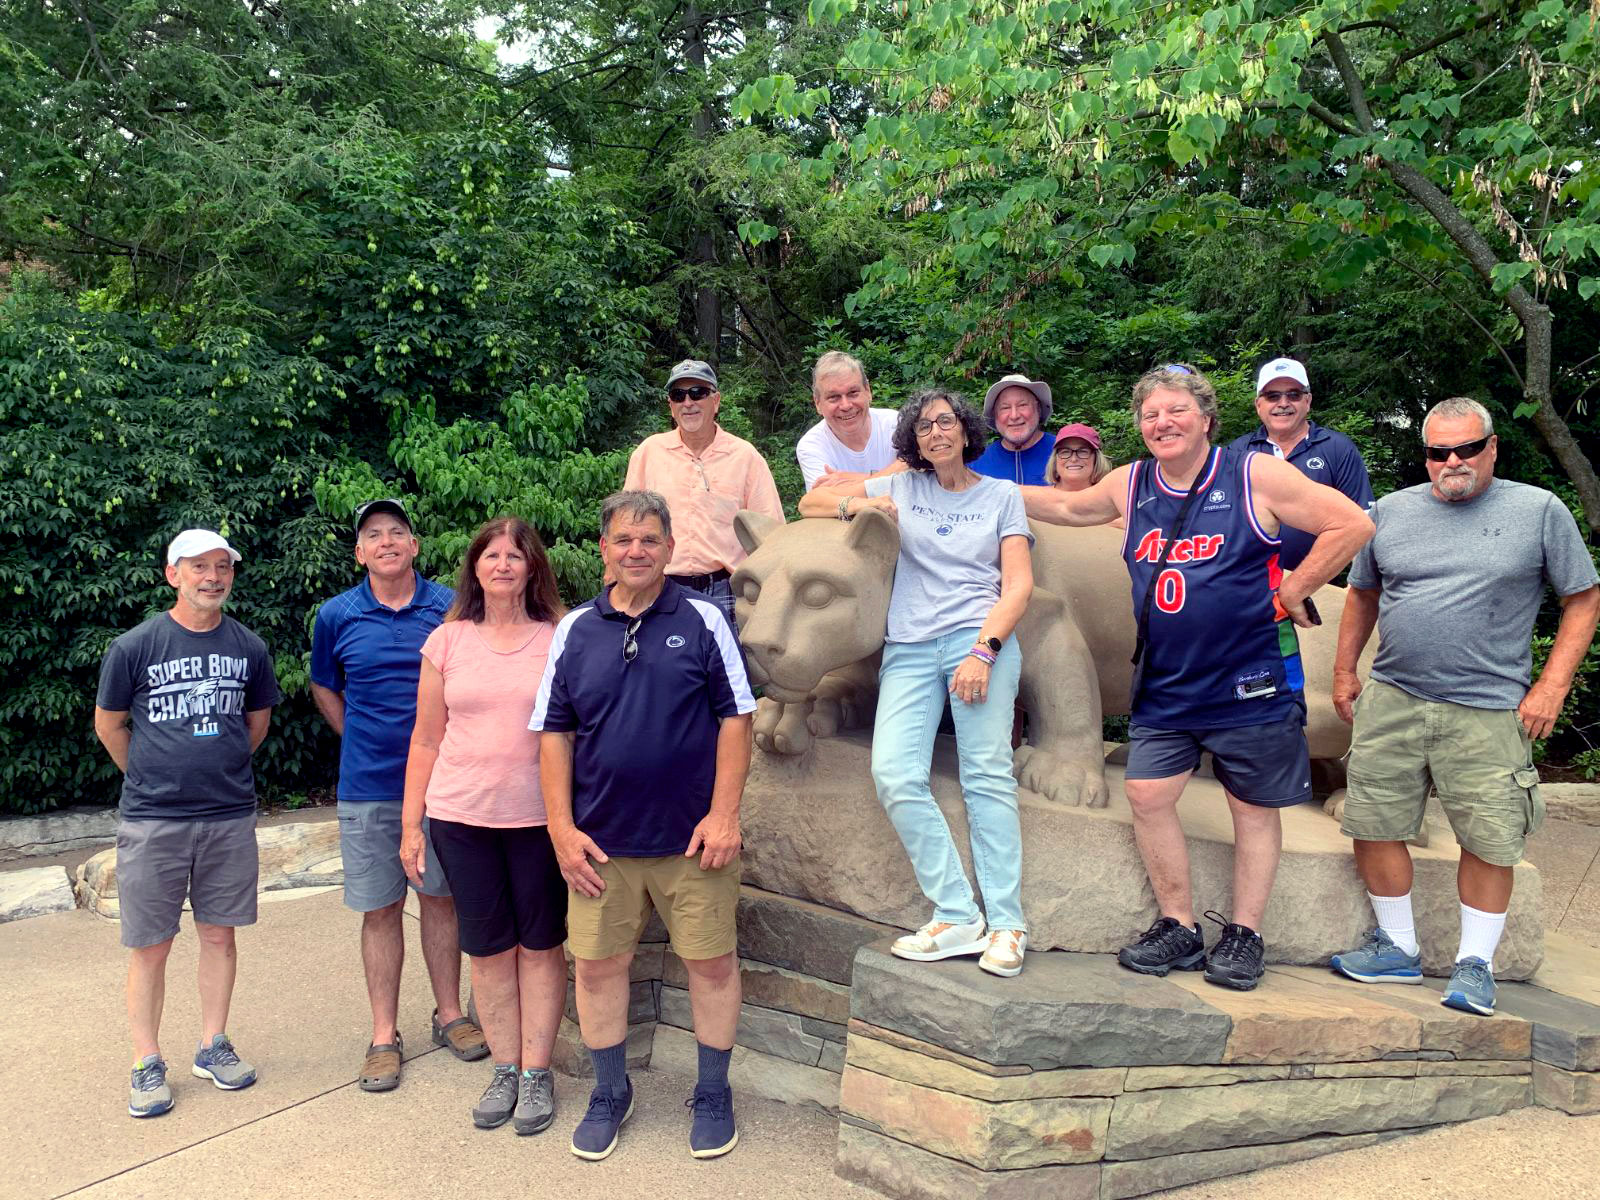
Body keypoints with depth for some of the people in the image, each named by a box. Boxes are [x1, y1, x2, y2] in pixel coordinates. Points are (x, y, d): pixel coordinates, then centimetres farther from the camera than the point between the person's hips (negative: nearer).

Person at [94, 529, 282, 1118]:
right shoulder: (135, 646, -6)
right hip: (152, 821, -2)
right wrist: (152, 780, 11)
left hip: (230, 816, 3)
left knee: (219, 934, 11)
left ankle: (213, 1046, 26)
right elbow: (108, 725, 6)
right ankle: (147, 1065, 18)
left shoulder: (249, 648, 2)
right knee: (150, 947, 4)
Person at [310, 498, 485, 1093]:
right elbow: (324, 688, 16)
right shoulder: (336, 616, 0)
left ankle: (449, 1014, 26)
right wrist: (364, 743, 10)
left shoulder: (450, 608, -2)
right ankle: (384, 1036, 17)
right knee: (380, 909, 6)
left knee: (441, 897, 11)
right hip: (367, 788, 0)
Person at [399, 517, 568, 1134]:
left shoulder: (560, 638, -1)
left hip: (539, 816, -1)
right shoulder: (447, 642, 4)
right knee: (488, 947, 10)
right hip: (462, 817, 2)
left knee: (540, 944, 7)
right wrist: (411, 824, 6)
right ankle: (504, 1070, 24)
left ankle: (536, 1073, 20)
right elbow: (426, 740, 8)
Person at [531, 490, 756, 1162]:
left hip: (692, 836, -2)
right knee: (597, 964, 10)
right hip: (601, 839, 2)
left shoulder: (702, 620, -2)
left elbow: (735, 718, -3)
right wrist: (562, 828, -1)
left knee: (711, 962, 7)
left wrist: (724, 814, -9)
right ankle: (610, 1093, 31)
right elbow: (553, 733, 5)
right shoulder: (576, 631, 4)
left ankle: (713, 1094, 27)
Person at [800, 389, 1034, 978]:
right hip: (909, 648, 2)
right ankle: (957, 916, -9)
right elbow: (810, 503, 22)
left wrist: (983, 649, -10)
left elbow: (1019, 584, 4)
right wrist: (856, 505, 0)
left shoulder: (1002, 495, 14)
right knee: (893, 774, -15)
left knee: (987, 774, -12)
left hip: (980, 640, -2)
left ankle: (1006, 924, -5)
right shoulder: (902, 487, 18)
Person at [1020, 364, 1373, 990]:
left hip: (1250, 680, -4)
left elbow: (1353, 524, -9)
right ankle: (1178, 928, 16)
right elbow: (1069, 506, 24)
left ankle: (1244, 936, 22)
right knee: (1147, 795, -1)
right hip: (1164, 682, 4)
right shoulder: (1131, 485, 5)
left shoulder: (1256, 476, -9)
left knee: (1253, 807, 8)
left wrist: (1292, 592, -8)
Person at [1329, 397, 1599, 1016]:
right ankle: (1398, 949, 23)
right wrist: (1344, 672, 15)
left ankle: (1475, 964, 20)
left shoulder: (1540, 511, 1)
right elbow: (1362, 595, 19)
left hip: (1488, 712, -3)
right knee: (1373, 827, 5)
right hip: (1390, 701, 3)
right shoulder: (1390, 511, 9)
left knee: (1489, 842, 1)